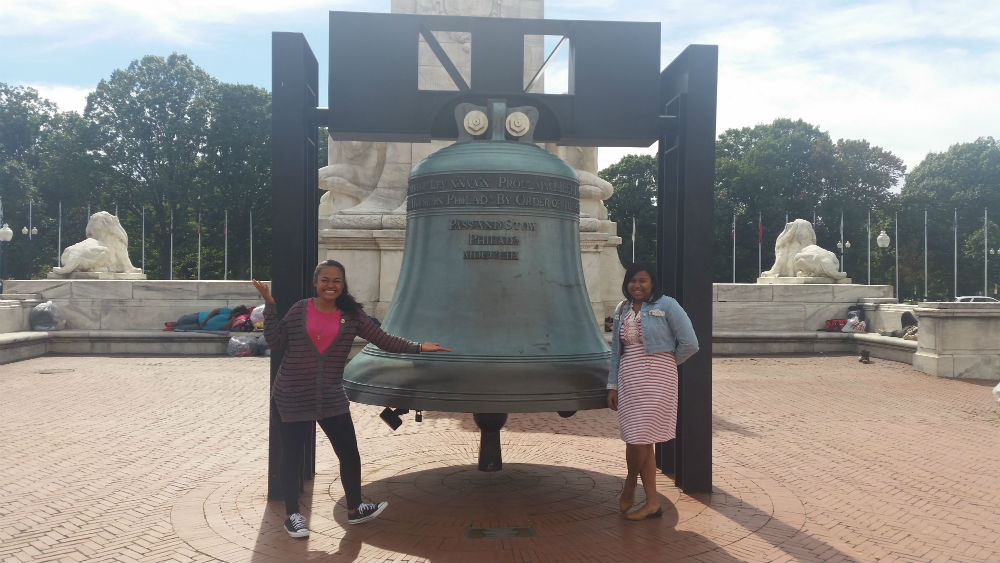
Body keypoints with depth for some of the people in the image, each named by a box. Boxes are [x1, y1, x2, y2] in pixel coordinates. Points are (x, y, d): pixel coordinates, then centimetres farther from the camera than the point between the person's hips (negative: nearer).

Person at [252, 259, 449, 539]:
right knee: (292, 457, 8)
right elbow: (275, 341, -5)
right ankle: (292, 515, 27)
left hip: (331, 398, 2)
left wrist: (417, 347, -8)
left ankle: (354, 510, 29)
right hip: (293, 397, -2)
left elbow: (382, 339, -1)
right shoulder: (299, 310, -4)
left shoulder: (352, 315, -1)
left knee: (350, 454, 8)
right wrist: (270, 305, -10)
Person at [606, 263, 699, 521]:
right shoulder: (621, 310, 11)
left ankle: (629, 486, 23)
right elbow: (616, 351, 15)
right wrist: (612, 385, 11)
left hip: (656, 379, -6)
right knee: (639, 440, 6)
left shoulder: (666, 305, -6)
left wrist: (667, 362, 5)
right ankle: (652, 503, 15)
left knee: (638, 438, -6)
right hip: (628, 379, 6)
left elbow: (689, 344, -8)